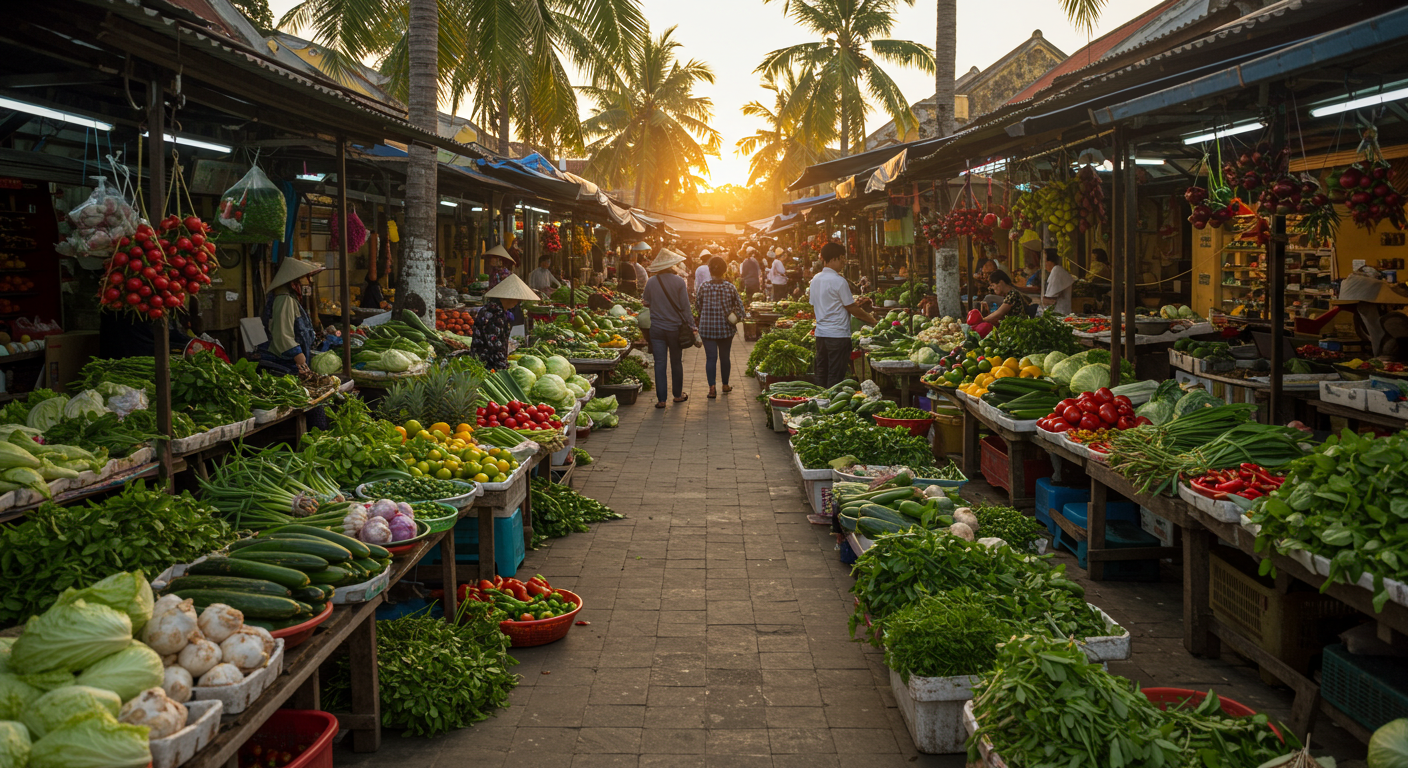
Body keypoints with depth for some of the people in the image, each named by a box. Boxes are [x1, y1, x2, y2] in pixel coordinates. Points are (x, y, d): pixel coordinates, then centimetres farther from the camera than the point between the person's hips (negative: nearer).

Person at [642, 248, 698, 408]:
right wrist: (690, 325, 1)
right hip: (675, 327, -1)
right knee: (676, 362, 14)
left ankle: (661, 399, 0)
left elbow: (646, 303, 8)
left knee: (659, 363, 2)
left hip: (656, 327, 1)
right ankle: (678, 395, 25)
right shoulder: (679, 281, -8)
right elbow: (685, 306, -7)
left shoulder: (651, 282, -4)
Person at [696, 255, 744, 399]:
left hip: (707, 327, -1)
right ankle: (725, 385, 30)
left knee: (710, 358, 1)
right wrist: (735, 316, 15)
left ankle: (712, 388, -9)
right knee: (724, 357, 16)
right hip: (726, 327, 1)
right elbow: (739, 305, 1)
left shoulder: (703, 287, -8)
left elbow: (697, 305, 5)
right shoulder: (730, 287, -6)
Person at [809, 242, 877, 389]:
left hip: (820, 332, 8)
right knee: (836, 376, -2)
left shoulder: (816, 279, 10)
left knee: (821, 374, 11)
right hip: (838, 334, -8)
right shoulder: (839, 281, -13)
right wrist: (871, 320, 4)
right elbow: (852, 309, -9)